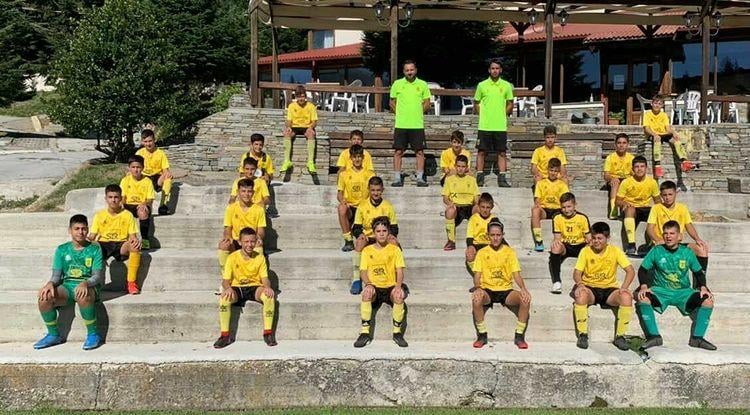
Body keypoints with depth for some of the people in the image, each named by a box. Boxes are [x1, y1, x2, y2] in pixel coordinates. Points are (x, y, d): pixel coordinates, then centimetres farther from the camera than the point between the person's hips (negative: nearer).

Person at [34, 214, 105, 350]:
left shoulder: (94, 249, 3)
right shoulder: (62, 250, 11)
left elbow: (98, 276, -5)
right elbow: (56, 274, 6)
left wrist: (85, 283, -28)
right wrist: (50, 283, -19)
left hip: (88, 286, -3)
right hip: (66, 286, 3)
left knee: (83, 297, -40)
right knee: (44, 297, -27)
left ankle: (93, 334, -18)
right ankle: (53, 335, -6)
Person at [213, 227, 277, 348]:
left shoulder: (260, 257, -1)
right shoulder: (232, 258, -6)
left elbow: (265, 278, -4)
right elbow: (225, 280, -7)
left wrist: (267, 287, -28)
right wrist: (228, 288, -32)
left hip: (255, 288, 1)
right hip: (237, 288, -1)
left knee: (270, 296, -32)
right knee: (224, 298, -34)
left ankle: (268, 332, -18)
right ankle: (225, 335, -21)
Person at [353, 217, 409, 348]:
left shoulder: (395, 249, 6)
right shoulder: (367, 250, 8)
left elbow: (399, 271, -1)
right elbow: (363, 271, 1)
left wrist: (398, 286, -21)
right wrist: (368, 284, -20)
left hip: (391, 287, 0)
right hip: (374, 288, 0)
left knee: (399, 296, -34)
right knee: (366, 294, -34)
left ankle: (397, 332, -16)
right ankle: (365, 333, -26)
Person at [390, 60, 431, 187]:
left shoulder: (422, 85, 5)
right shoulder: (397, 84, 5)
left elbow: (427, 103, 10)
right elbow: (392, 103, 12)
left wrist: (417, 112, 0)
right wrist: (400, 113, 2)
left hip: (418, 124, 0)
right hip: (400, 124, 0)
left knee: (420, 152, 2)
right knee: (398, 151, 1)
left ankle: (420, 178, 9)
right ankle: (397, 178, 7)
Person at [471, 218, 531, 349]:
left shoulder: (510, 252, 5)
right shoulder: (482, 252, 4)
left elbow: (516, 274, -1)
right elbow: (477, 275, -3)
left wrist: (523, 288, -21)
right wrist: (477, 288, -25)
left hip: (506, 290, 1)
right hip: (488, 290, -1)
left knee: (526, 299, -28)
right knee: (476, 299, -35)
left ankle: (519, 336, -12)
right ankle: (482, 335, -16)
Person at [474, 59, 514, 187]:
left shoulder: (506, 85, 5)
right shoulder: (482, 85, 4)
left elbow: (510, 104, 12)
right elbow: (476, 103, 11)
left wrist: (502, 115, 2)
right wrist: (483, 115, 2)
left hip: (501, 126, 1)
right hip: (484, 125, -1)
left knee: (501, 153, 2)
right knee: (481, 152, 2)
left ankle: (502, 178, 6)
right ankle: (479, 177, 10)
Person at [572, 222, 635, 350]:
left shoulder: (615, 251, -3)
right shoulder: (586, 251, -3)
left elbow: (630, 271, -7)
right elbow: (577, 272, -6)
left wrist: (624, 286, -24)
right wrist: (580, 284, -29)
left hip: (609, 289, 1)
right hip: (589, 288, -1)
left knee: (627, 297, -30)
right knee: (581, 296, -36)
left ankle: (620, 336, -13)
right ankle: (583, 335, -19)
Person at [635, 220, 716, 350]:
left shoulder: (687, 252, 4)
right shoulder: (656, 251, 1)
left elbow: (699, 272, 12)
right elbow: (643, 270, 2)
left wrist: (703, 287, -7)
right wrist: (644, 286, -16)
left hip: (683, 292, 1)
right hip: (661, 291, -1)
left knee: (708, 301, -23)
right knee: (643, 298, -32)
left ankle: (697, 338, -12)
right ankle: (654, 336, -22)